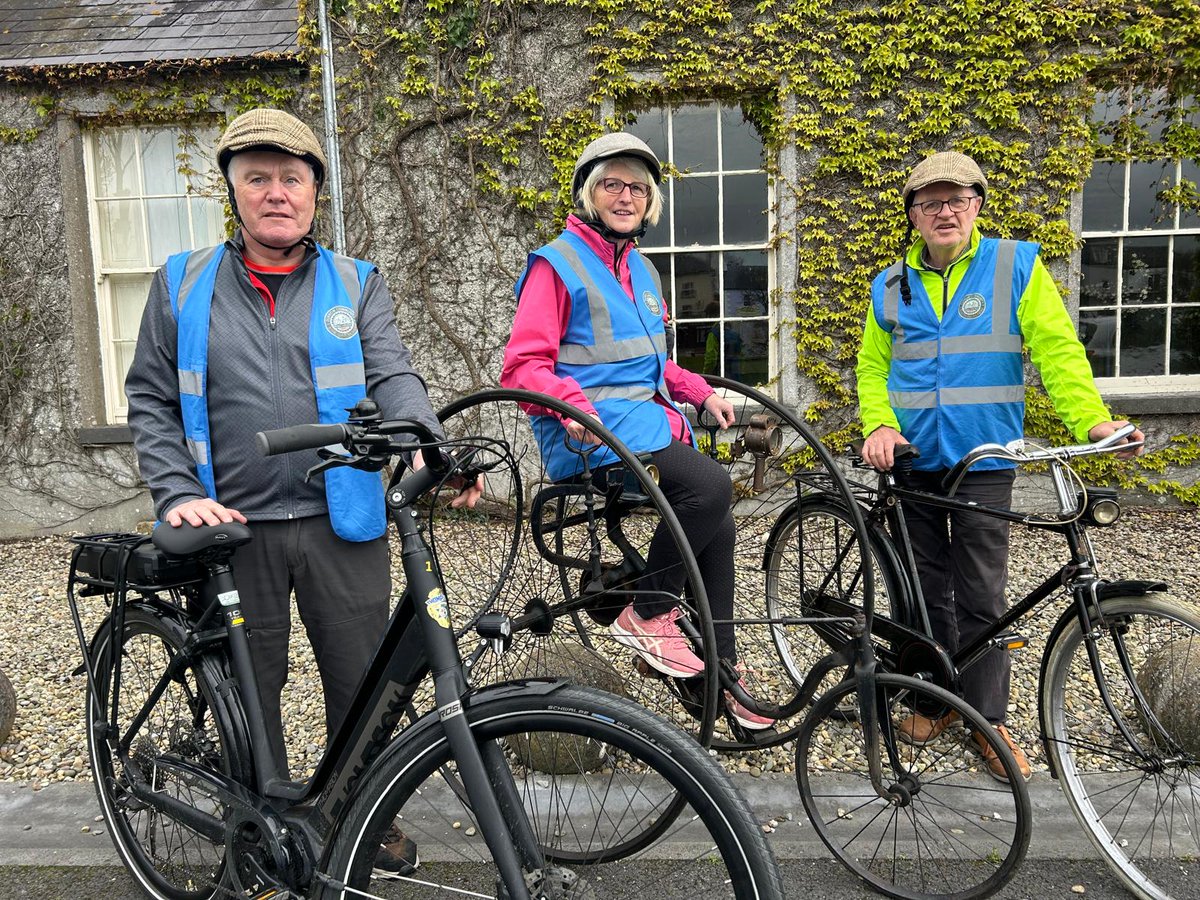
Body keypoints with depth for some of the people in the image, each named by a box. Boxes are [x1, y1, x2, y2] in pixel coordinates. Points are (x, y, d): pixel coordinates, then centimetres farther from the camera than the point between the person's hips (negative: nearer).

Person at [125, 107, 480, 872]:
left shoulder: (357, 285, 7)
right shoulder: (183, 285, 8)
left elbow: (393, 377, -6)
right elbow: (151, 401, 8)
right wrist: (178, 491, -6)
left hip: (343, 524, 0)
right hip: (236, 530, 1)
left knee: (362, 688, 9)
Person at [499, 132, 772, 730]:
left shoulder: (640, 271, 21)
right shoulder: (556, 264, -3)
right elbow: (522, 367, -11)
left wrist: (701, 392, 15)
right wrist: (572, 403, -29)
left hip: (647, 420, 8)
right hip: (589, 433, -8)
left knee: (717, 525, -4)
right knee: (710, 486, -28)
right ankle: (647, 615, -9)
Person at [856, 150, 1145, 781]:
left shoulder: (1015, 266, -1)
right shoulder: (891, 287, 8)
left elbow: (1056, 348, -8)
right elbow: (873, 367, 9)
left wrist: (1092, 420, -21)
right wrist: (879, 425, -10)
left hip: (983, 461, -3)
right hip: (911, 461, 3)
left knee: (981, 596, 3)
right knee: (925, 588, 11)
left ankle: (988, 717, 19)